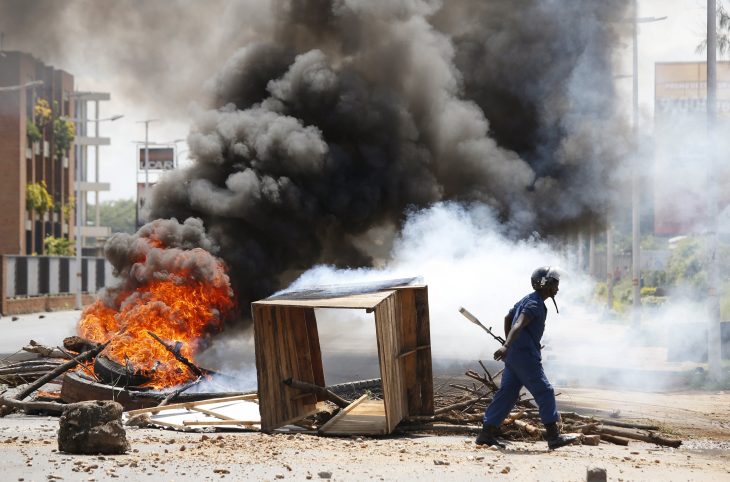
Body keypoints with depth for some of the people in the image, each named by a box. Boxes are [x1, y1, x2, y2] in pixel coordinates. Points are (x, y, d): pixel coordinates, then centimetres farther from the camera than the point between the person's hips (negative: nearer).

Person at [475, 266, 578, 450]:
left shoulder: (527, 300, 18)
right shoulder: (535, 304, -14)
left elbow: (508, 318, 30)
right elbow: (519, 325, -28)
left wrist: (507, 345, 35)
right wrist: (506, 346, -41)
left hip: (514, 356, 10)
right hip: (525, 356, -10)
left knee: (507, 393, 9)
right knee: (544, 392, -6)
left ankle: (486, 434, 8)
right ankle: (553, 436, -5)